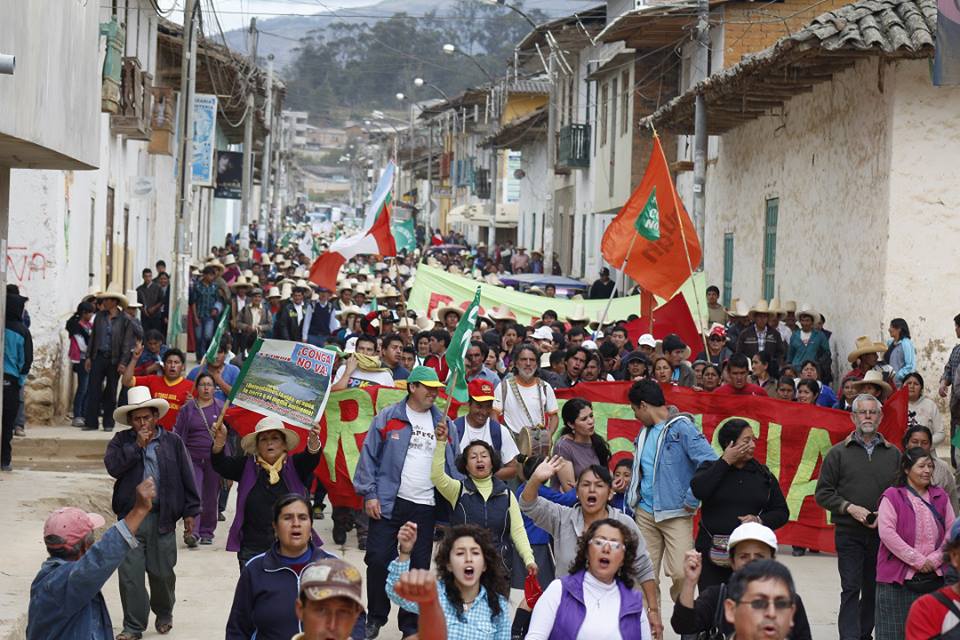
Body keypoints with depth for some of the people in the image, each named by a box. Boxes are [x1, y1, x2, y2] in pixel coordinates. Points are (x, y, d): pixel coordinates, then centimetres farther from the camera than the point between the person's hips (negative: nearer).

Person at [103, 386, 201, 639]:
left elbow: (187, 478, 6)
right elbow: (112, 466, -10)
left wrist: (190, 512, 3)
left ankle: (164, 613, 34)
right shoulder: (122, 441, 7)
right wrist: (137, 446, -13)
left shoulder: (172, 442, 5)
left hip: (162, 519, 0)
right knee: (130, 574, -1)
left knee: (162, 573, 7)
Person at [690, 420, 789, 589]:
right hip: (712, 552, -1)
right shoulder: (710, 469, 7)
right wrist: (725, 461, -8)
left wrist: (760, 520, -7)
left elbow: (782, 512, 14)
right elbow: (697, 490, -15)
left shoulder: (763, 475, 12)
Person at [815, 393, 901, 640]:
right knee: (851, 590, -9)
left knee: (873, 592, 10)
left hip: (882, 534, 3)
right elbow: (823, 493, 2)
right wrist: (850, 508, -11)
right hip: (849, 533, -3)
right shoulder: (839, 453, 3)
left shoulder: (893, 454, 10)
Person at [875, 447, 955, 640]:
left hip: (935, 576, 4)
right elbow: (887, 532, -13)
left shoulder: (940, 497, 12)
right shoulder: (892, 496, -3)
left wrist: (935, 559, -7)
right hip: (899, 577, -4)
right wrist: (917, 560, -15)